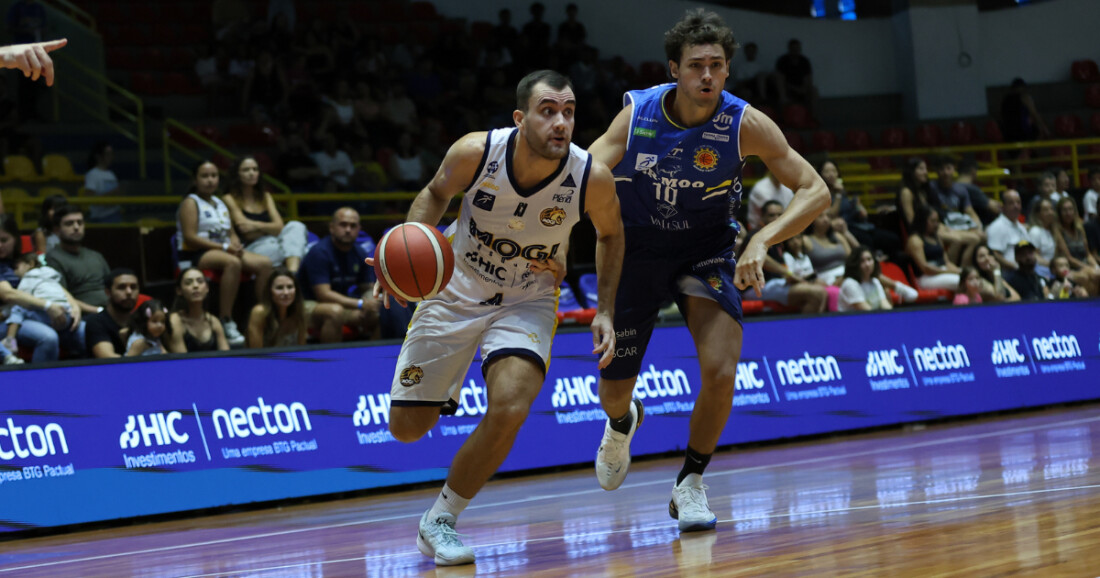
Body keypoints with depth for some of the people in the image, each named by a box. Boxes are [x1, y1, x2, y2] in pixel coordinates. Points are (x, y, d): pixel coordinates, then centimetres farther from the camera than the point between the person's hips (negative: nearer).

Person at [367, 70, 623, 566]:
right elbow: (435, 195, -2)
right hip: (456, 289, 1)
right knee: (407, 427, 4)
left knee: (510, 408, -28)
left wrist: (605, 311, -7)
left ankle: (440, 519, -6)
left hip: (528, 301, -1)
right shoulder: (475, 152, -25)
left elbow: (609, 234, 0)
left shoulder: (592, 178, -23)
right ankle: (443, 388, 44)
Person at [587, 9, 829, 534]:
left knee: (720, 371, -22)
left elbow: (815, 192, -20)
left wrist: (762, 240, -35)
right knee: (613, 391, 9)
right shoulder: (637, 115, -20)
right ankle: (622, 424, 50)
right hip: (637, 251, 1)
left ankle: (689, 485, 2)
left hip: (706, 251, 0)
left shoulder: (745, 125, -21)